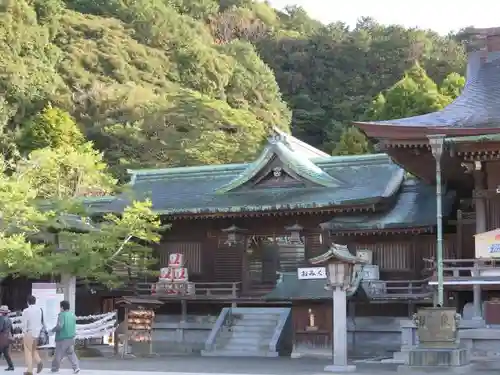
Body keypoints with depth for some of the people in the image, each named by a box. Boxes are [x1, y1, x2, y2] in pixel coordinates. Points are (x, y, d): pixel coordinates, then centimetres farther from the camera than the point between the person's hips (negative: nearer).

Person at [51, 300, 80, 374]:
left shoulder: (62, 315, -16)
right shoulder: (73, 315, 7)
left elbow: (59, 326, -25)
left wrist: (53, 330, -9)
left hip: (62, 338, -6)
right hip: (71, 337, 6)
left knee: (59, 354, 9)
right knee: (71, 353, 13)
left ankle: (55, 368, 22)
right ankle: (76, 367, -1)